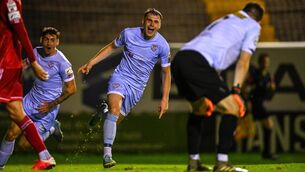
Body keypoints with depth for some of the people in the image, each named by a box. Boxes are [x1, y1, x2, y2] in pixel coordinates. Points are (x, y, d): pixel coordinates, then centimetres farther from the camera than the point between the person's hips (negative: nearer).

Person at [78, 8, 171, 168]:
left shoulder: (162, 45, -8)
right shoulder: (129, 33, -8)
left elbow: (166, 72, 2)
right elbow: (111, 47, 11)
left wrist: (165, 99, 0)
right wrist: (91, 63, 6)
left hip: (137, 87, 2)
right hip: (120, 77, -2)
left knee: (116, 119, 3)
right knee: (114, 109, -27)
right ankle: (107, 154, -27)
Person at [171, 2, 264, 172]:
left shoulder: (223, 20, 37)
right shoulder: (253, 26, 17)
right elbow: (243, 61, 5)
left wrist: (206, 95, 31)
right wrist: (236, 90, 0)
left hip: (179, 59, 8)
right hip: (197, 63, -8)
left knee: (199, 109, 28)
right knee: (232, 108, -1)